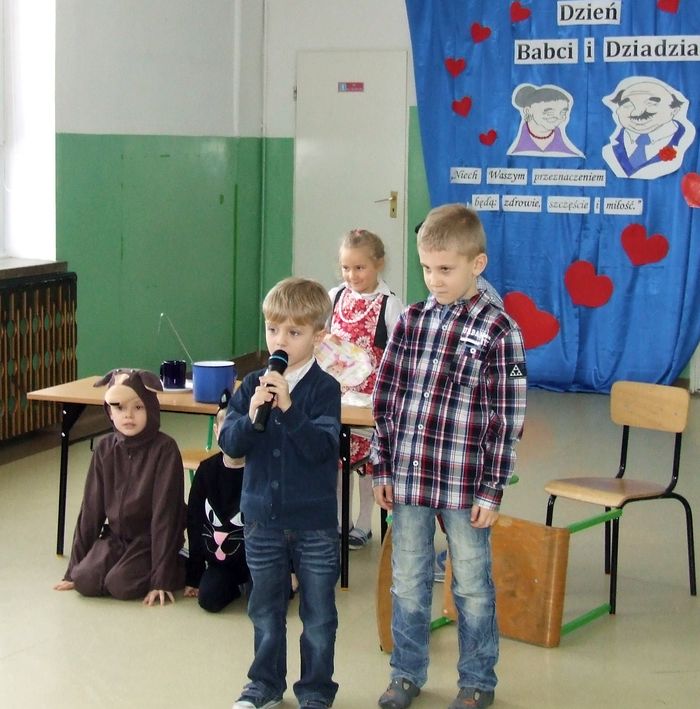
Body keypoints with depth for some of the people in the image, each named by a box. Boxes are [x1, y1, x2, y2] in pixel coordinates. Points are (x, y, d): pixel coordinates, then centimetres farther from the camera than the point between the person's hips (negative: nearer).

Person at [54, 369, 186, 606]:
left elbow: (165, 512, -18)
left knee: (119, 585, -25)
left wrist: (162, 578, -20)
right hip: (116, 535, 4)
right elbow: (91, 507, 2)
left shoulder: (164, 448, -17)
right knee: (85, 581, -18)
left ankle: (178, 567, 1)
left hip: (152, 539, -4)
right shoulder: (105, 448, -2)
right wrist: (74, 568, 3)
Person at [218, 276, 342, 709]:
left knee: (318, 616, 10)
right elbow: (230, 444, -5)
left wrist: (288, 409, -31)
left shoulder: (324, 388, -11)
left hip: (314, 523, -3)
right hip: (262, 519, 3)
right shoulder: (253, 385, 0)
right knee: (266, 611, 18)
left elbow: (322, 446, -21)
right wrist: (251, 416, -24)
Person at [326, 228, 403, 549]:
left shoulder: (389, 305, -9)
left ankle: (363, 524, 18)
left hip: (370, 394, -4)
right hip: (336, 390, 4)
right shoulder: (334, 297, 3)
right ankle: (337, 520, 24)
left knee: (366, 457, 5)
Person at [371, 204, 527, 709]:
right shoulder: (412, 321, 4)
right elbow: (386, 397, 8)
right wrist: (383, 468, 6)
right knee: (408, 584, 14)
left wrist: (493, 490, -9)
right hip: (407, 479, 4)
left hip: (465, 486, -3)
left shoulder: (499, 331, -8)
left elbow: (507, 419, -7)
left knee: (472, 587, 11)